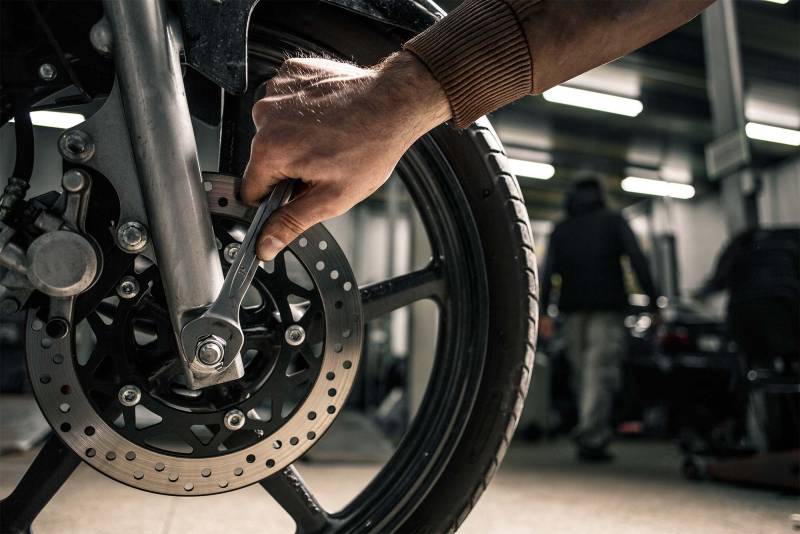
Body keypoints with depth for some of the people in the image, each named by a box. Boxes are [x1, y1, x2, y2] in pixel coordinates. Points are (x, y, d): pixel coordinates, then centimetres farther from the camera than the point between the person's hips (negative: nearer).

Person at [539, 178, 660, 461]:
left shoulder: (561, 229, 17)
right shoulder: (614, 221, 11)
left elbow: (549, 270, 4)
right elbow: (637, 260, -1)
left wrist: (543, 311, -3)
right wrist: (653, 300, -2)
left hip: (574, 310, 3)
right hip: (607, 309, -3)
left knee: (584, 374, 9)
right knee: (601, 374, -7)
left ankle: (595, 434, 10)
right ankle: (591, 440, -14)